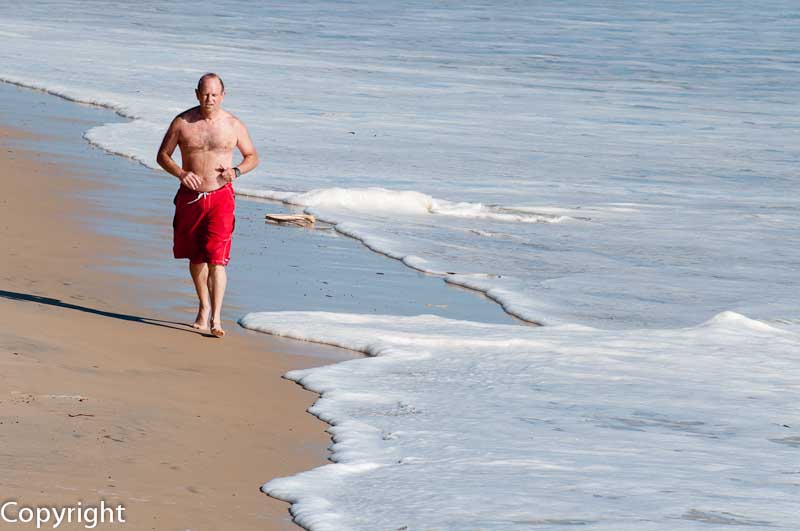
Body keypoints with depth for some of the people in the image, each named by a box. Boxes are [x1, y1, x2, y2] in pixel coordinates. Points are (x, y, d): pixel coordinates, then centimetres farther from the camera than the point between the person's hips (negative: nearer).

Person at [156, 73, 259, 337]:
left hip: (220, 197, -2)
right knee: (196, 257, 15)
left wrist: (236, 171, -11)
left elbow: (253, 156, 10)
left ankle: (216, 318, -15)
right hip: (190, 196, 2)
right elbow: (162, 155, 4)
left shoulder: (233, 125, -1)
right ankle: (204, 308, 35)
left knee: (216, 258, -13)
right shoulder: (182, 122, -1)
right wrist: (180, 173, -15)